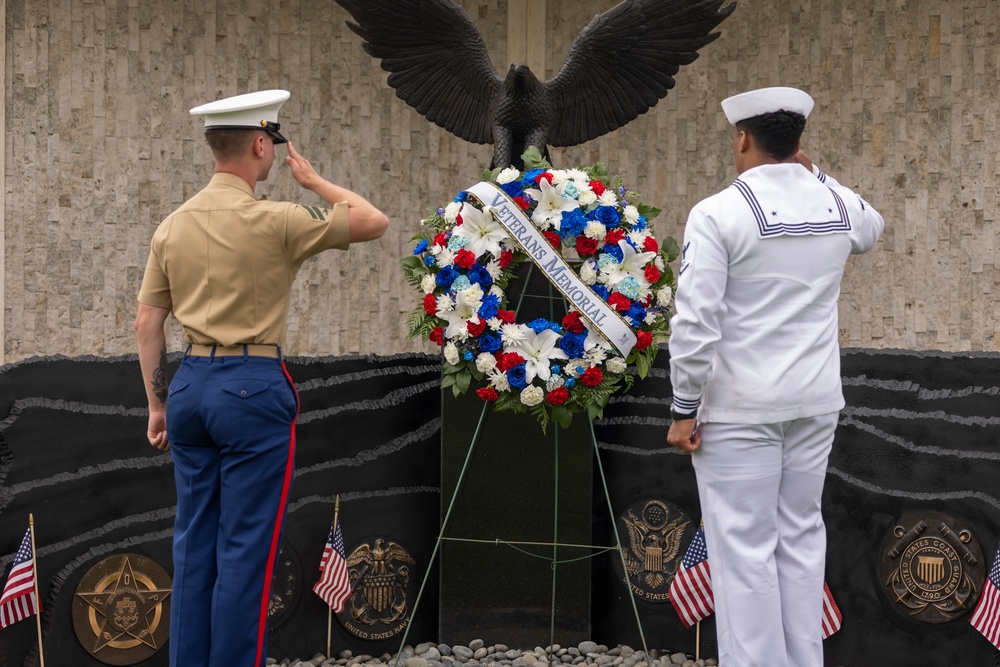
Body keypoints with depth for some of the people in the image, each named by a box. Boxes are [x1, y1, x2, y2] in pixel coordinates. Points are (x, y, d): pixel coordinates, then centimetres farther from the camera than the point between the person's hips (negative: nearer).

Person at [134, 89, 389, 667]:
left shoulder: (173, 225, 7)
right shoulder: (275, 221, -11)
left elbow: (148, 322, 10)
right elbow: (375, 222, -3)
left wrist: (158, 404, 17)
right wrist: (313, 180, 10)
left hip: (190, 384, 7)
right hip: (254, 386, -6)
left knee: (194, 541, 13)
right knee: (247, 547, 0)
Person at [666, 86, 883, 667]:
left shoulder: (718, 214, -13)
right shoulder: (840, 205, 3)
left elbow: (696, 323, -17)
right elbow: (870, 232, 30)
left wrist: (684, 410, -8)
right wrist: (816, 174, 23)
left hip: (738, 407, -5)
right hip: (815, 401, 6)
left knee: (744, 548, 0)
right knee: (801, 535, 15)